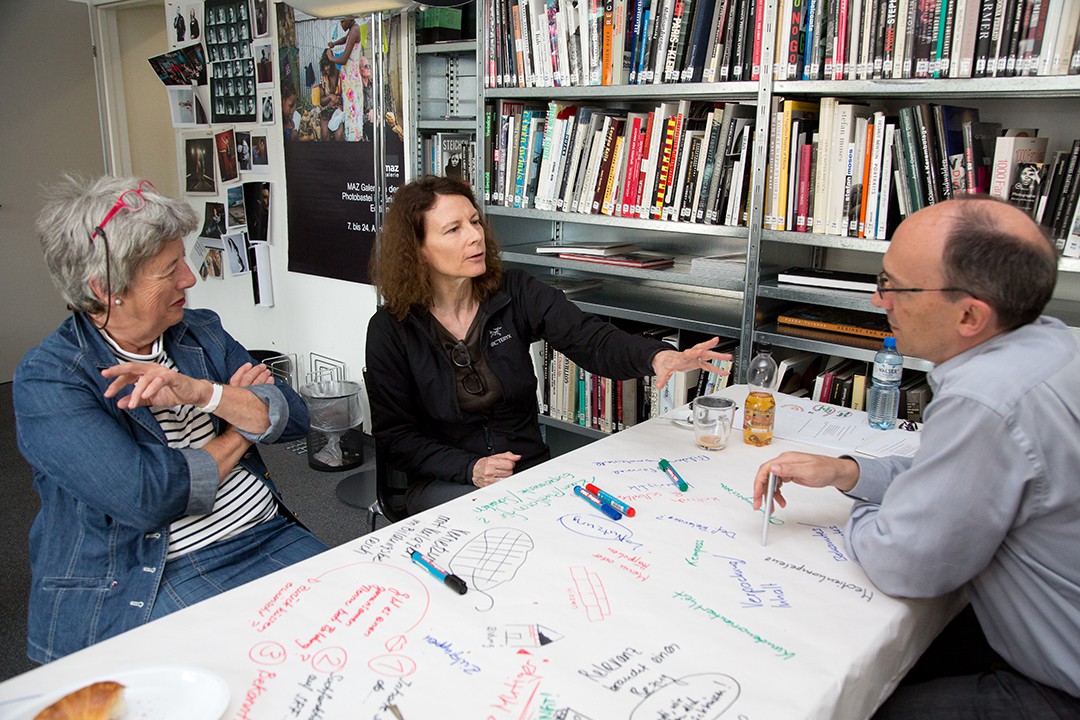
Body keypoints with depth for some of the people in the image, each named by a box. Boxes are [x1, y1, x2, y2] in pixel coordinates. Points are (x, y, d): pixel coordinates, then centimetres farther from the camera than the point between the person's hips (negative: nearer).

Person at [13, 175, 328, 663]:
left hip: (271, 538, 6)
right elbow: (144, 498, -20)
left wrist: (202, 393, -19)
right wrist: (241, 427, -5)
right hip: (140, 583, -5)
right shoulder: (46, 379, -8)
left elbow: (294, 419, -1)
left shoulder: (203, 333, 9)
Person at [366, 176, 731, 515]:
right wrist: (469, 468, -18)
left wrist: (656, 355, -38)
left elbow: (591, 340, -17)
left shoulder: (516, 293, -4)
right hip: (445, 482, -2)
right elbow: (395, 434, -4)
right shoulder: (390, 330, -8)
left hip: (528, 468, 3)